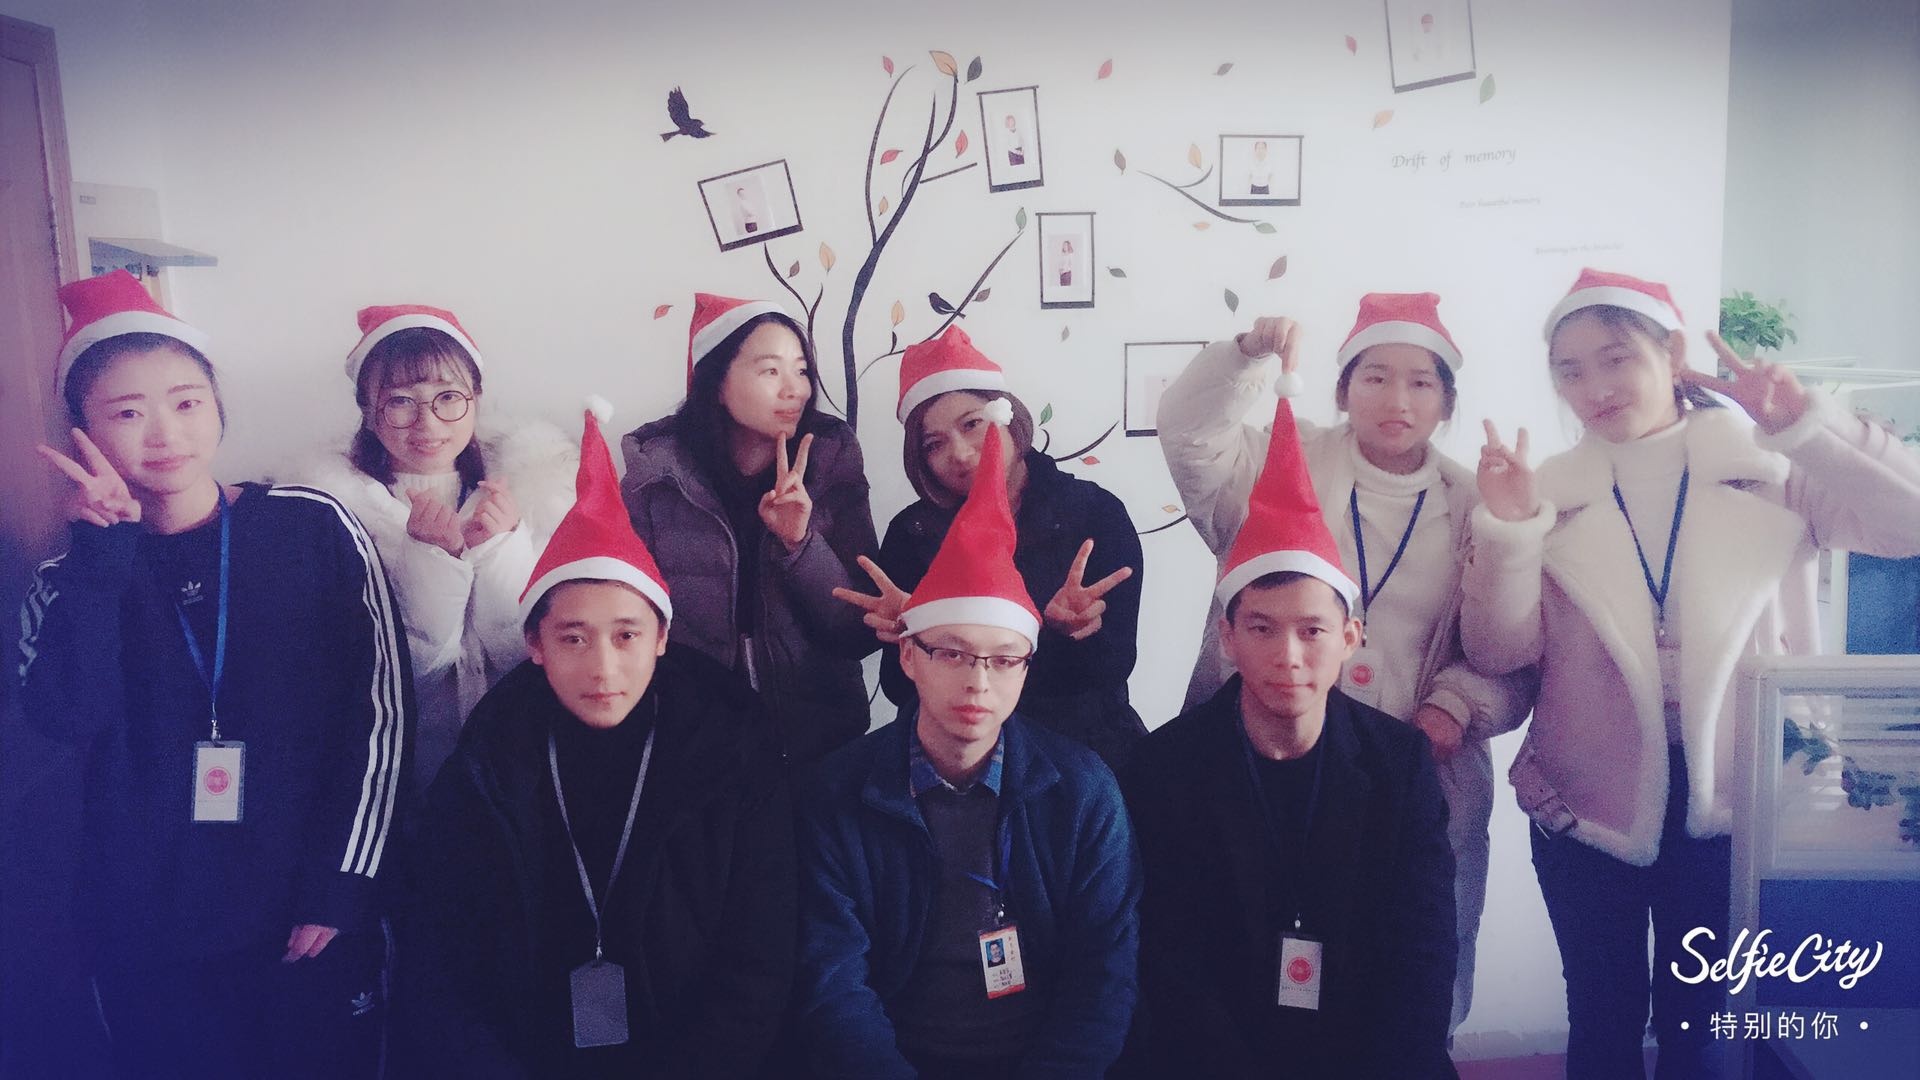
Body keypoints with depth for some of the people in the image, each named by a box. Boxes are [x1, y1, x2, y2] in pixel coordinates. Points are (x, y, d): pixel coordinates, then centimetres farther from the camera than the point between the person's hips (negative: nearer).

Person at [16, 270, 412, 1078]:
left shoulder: (313, 531, -4)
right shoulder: (77, 582, 4)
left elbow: (382, 708, -5)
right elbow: (66, 714, -15)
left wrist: (341, 885, -8)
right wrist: (105, 548, -15)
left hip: (313, 926, -1)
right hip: (148, 940, 1)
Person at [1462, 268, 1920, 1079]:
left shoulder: (1775, 471, -1)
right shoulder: (1548, 493, -1)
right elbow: (1500, 653, -6)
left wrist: (1808, 424, -19)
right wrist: (1507, 530, -20)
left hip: (1734, 800, 0)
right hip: (1588, 801, 1)